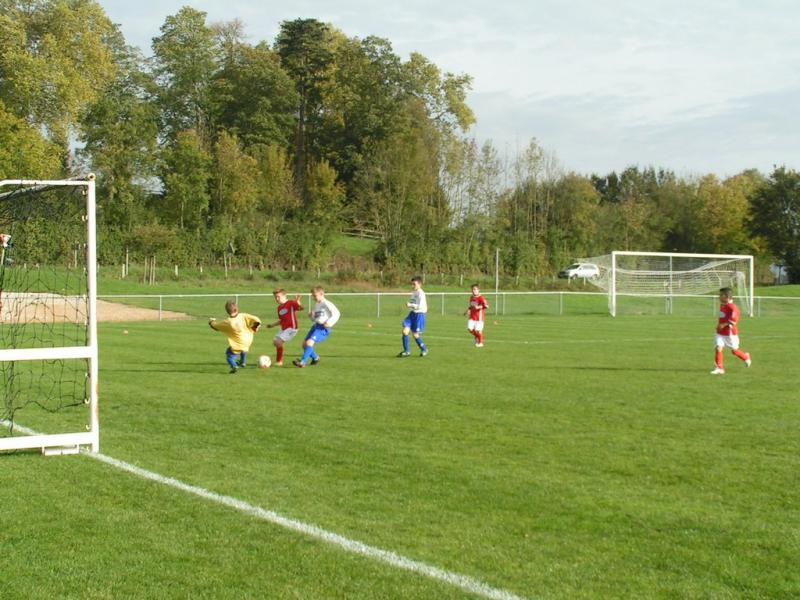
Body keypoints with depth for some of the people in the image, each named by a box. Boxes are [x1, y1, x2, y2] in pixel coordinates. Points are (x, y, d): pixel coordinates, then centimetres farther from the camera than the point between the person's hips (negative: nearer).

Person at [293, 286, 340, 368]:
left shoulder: (326, 304, -8)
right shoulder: (316, 305, 19)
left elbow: (336, 313, -15)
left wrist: (330, 322, -25)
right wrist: (311, 315, 6)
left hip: (323, 328, -9)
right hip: (315, 326, 9)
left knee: (309, 342, -25)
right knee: (304, 344, 7)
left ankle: (303, 362, -27)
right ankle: (315, 358, 29)